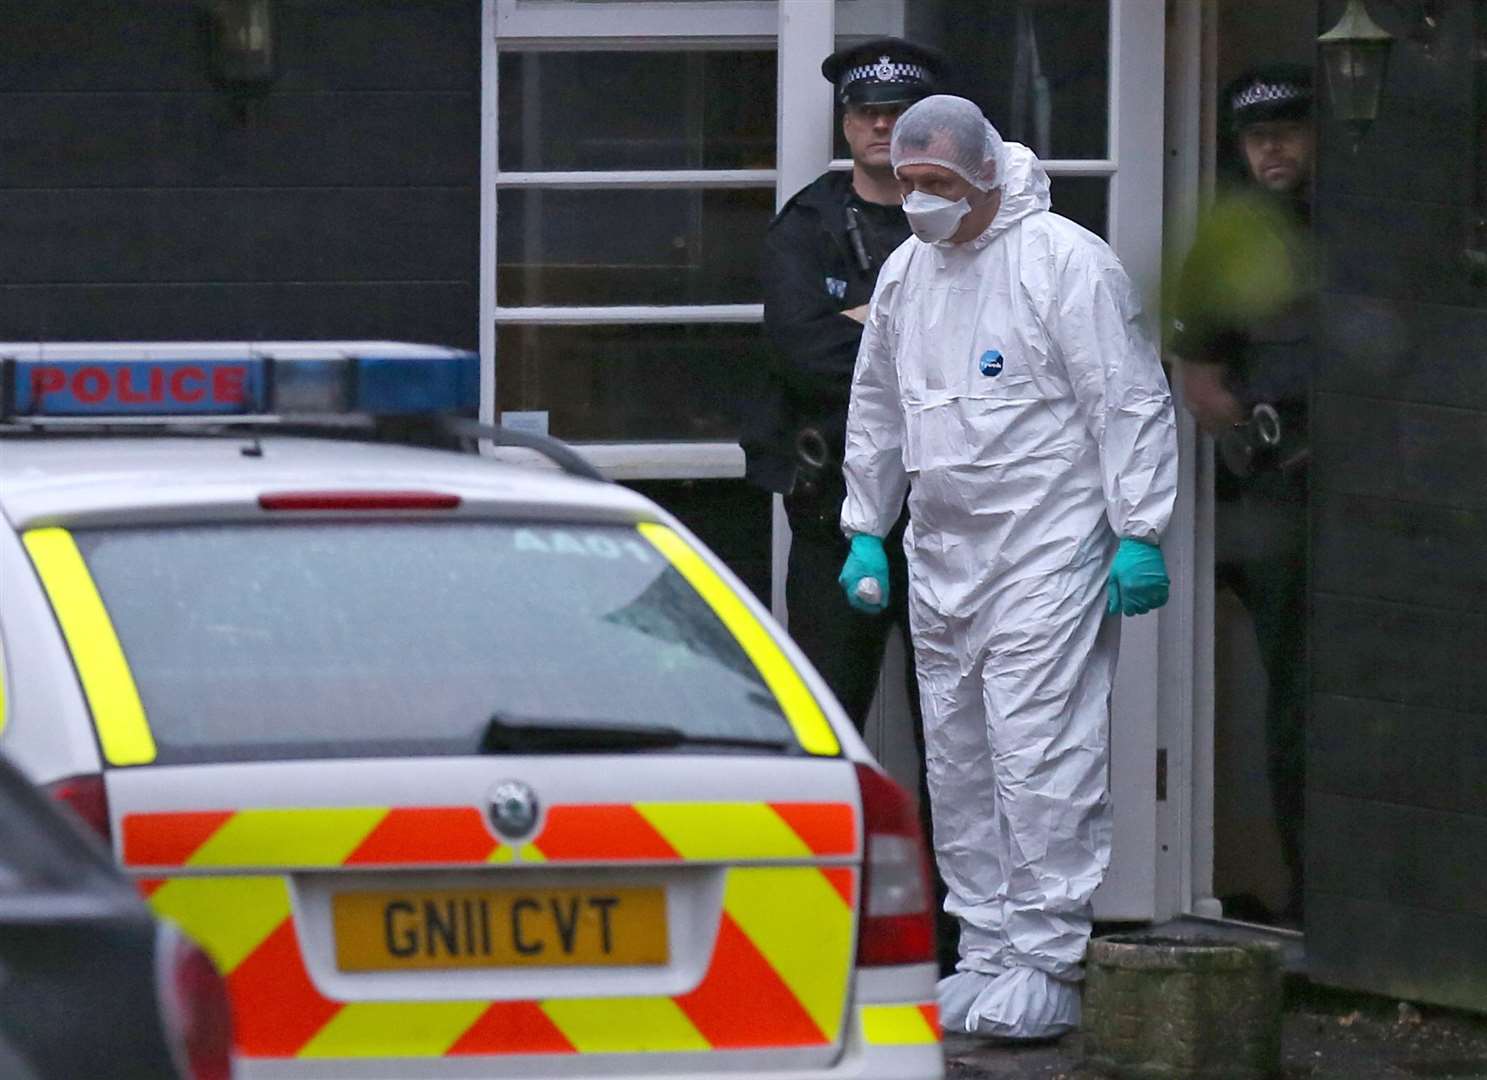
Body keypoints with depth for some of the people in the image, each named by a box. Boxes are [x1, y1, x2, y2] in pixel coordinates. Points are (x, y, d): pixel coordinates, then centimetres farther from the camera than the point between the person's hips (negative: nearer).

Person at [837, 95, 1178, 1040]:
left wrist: (1140, 533, -12)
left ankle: (1047, 964, -9)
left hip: (1047, 556, -8)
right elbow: (878, 412, 26)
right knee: (959, 764, 9)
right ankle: (987, 953, 16)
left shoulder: (1064, 262, -9)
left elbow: (1132, 403, -9)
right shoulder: (905, 274, 14)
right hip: (942, 558, 8)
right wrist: (865, 530, 22)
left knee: (1040, 757, -11)